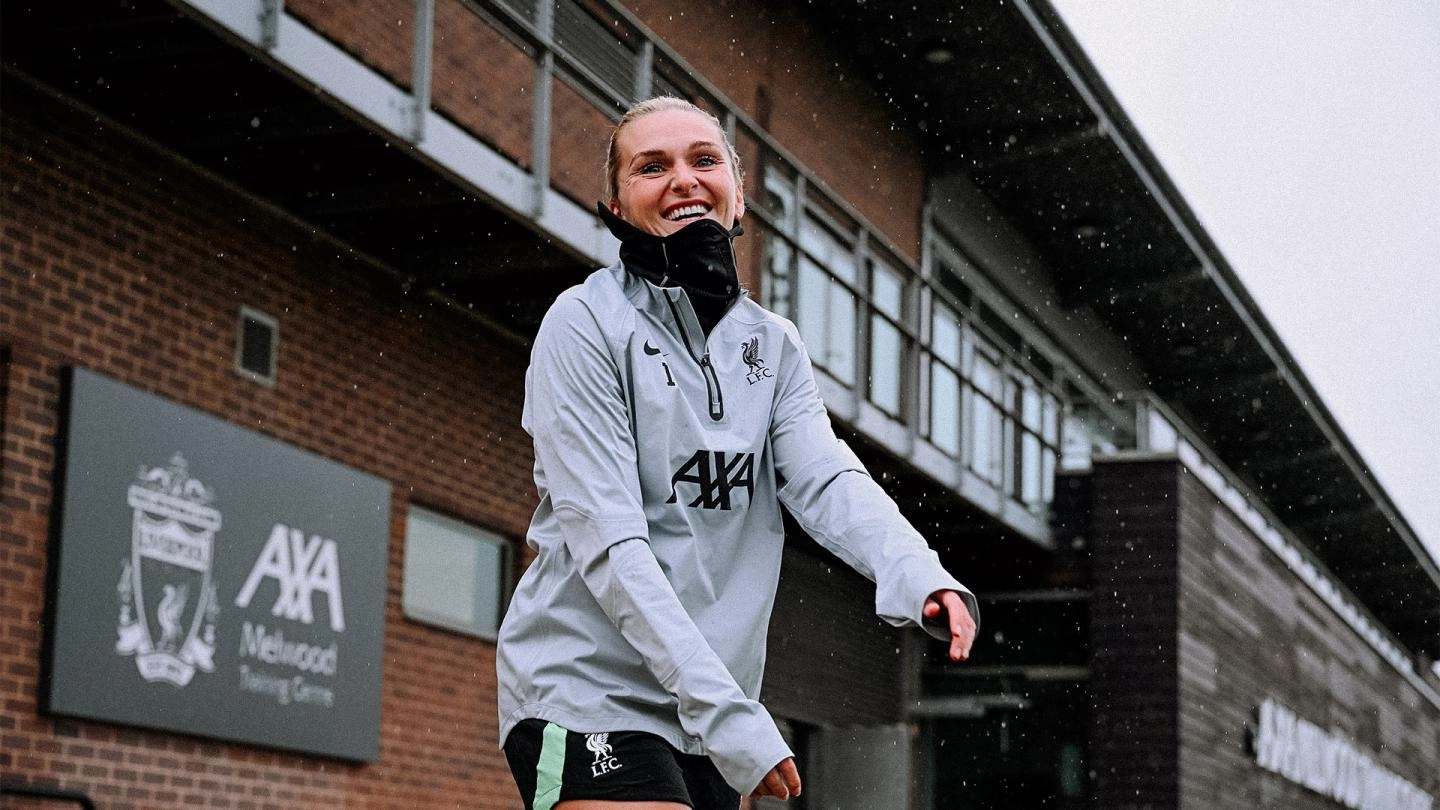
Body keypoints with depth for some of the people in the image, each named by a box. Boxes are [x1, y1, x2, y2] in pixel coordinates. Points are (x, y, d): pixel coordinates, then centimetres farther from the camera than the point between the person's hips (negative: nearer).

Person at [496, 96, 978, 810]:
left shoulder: (773, 345, 11)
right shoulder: (586, 324, -7)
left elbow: (827, 480, -5)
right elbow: (607, 542, -15)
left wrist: (920, 579, -27)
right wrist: (728, 712, -23)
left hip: (709, 722, 6)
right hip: (585, 700, -6)